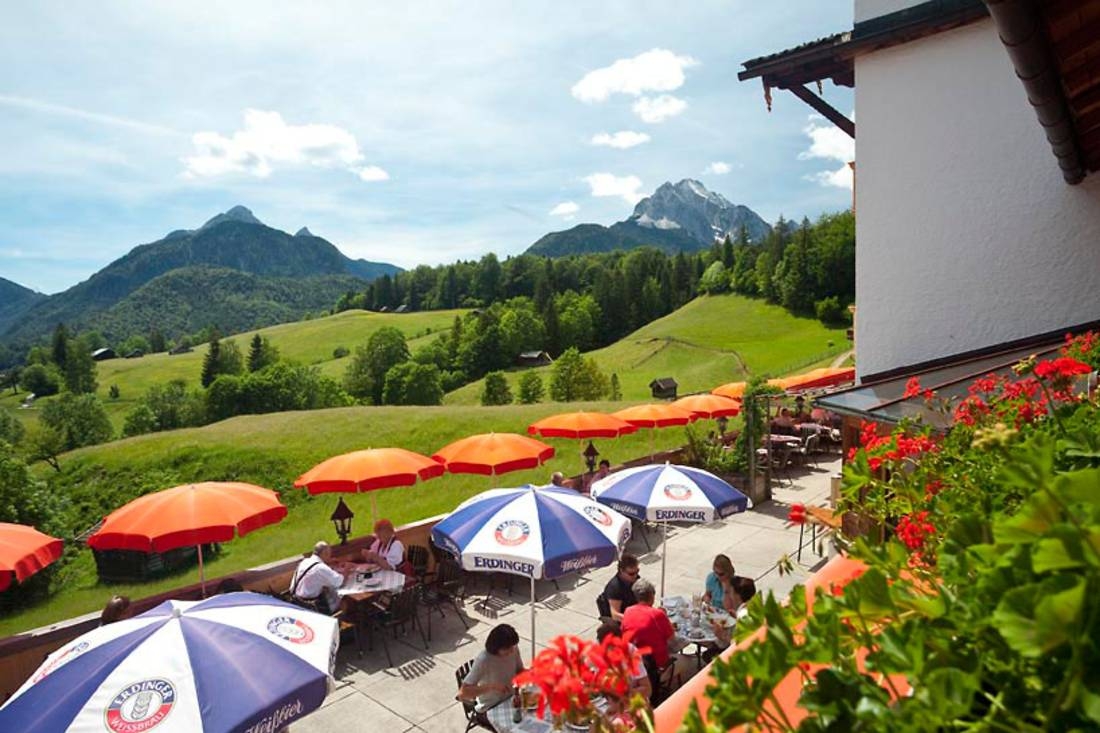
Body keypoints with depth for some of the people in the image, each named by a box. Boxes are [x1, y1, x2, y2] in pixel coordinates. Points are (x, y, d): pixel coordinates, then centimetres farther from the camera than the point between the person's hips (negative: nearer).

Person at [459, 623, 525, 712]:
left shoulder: (513, 649, -11)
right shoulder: (483, 660, -27)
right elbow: (462, 693, -30)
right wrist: (492, 686, -36)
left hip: (511, 699, 6)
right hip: (490, 708, -5)